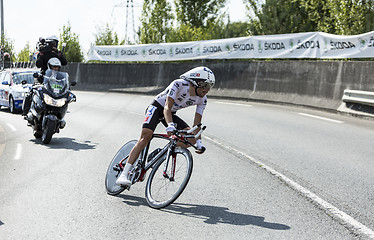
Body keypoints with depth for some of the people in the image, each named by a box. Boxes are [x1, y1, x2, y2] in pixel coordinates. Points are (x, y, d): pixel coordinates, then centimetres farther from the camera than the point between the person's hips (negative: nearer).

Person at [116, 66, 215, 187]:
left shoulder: (202, 99, -13)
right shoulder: (178, 84, -29)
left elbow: (197, 124, -9)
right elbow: (167, 108, -36)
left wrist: (198, 142, -23)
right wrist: (170, 125, -53)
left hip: (171, 114, 6)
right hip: (157, 107, -6)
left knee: (191, 138, -15)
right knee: (145, 137, -24)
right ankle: (124, 175, -26)